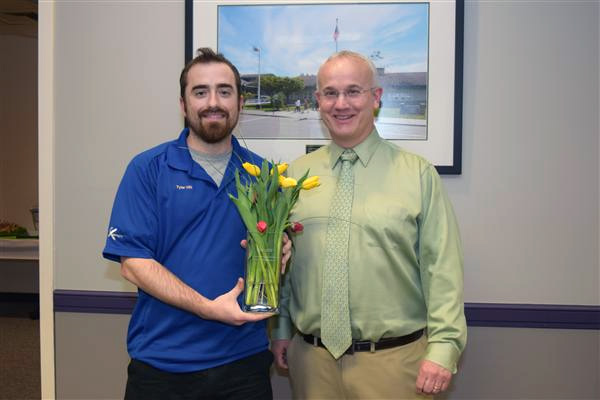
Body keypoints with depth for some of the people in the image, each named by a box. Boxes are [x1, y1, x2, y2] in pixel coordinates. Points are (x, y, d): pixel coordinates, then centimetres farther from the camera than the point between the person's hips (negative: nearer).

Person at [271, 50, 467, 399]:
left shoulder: (419, 174, -3)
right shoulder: (295, 174, 5)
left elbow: (442, 267, -6)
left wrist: (443, 347, -12)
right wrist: (280, 328, 9)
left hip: (394, 359, -2)